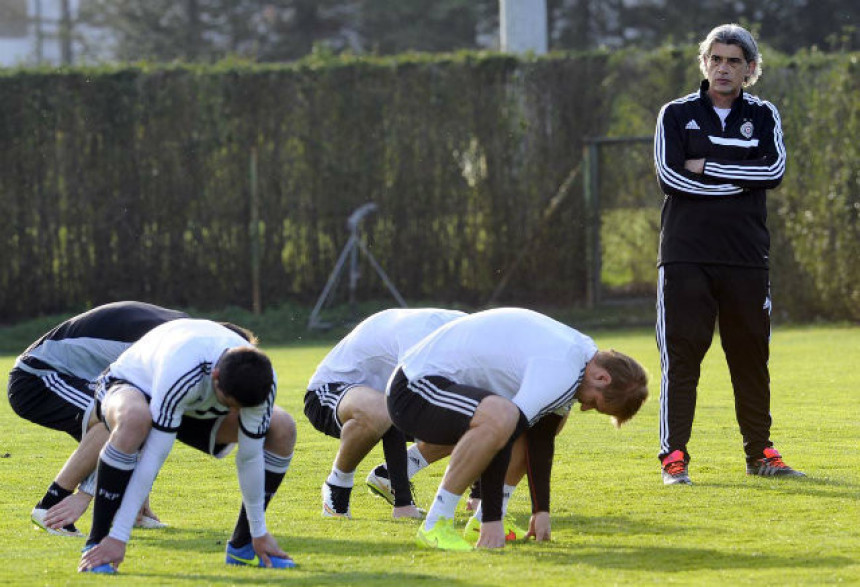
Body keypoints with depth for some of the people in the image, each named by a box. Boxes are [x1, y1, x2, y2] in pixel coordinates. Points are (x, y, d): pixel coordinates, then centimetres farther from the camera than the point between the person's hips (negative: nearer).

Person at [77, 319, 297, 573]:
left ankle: (242, 545, 2)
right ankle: (95, 545, -32)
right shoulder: (180, 371, -43)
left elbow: (250, 457, -15)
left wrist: (259, 533, -8)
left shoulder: (262, 381, -28)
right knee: (135, 419, -43)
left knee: (283, 428, -12)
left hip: (198, 409, 6)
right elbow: (154, 455, -41)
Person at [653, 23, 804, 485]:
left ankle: (760, 452, 18)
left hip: (747, 257, 2)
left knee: (751, 356, 8)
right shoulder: (676, 115, 7)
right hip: (686, 256, -2)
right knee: (681, 356, -6)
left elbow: (774, 170, -6)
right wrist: (738, 183, -9)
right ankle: (674, 456, -4)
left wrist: (708, 169, -10)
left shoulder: (763, 117, 12)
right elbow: (669, 175, -7)